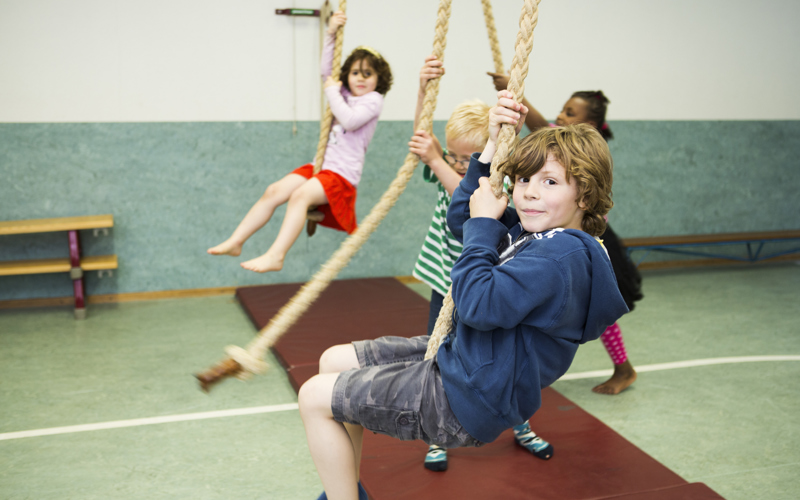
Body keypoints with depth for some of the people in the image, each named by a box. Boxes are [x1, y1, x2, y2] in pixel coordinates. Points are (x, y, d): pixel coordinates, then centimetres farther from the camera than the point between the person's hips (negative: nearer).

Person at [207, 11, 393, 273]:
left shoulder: (373, 100, -3)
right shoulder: (346, 94, 18)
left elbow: (350, 120, -18)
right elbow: (326, 70, 21)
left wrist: (332, 92, -7)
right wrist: (331, 33, 12)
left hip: (343, 173, -7)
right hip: (321, 165, 7)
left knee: (300, 195, -33)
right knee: (274, 191, -10)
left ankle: (275, 256, -39)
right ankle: (235, 242, -9)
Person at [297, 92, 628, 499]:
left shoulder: (561, 256, -25)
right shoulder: (533, 231, 5)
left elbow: (479, 305, -31)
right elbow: (460, 218, 15)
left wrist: (483, 224, -18)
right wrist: (493, 145, 5)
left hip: (465, 402, -10)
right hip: (454, 358, 10)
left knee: (314, 397, -6)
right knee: (334, 361, 18)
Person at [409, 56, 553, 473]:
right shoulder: (448, 169, -2)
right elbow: (422, 140, -18)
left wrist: (436, 162, -40)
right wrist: (424, 88, -29)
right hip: (447, 287, 3)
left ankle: (521, 427, 38)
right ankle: (437, 439, 21)